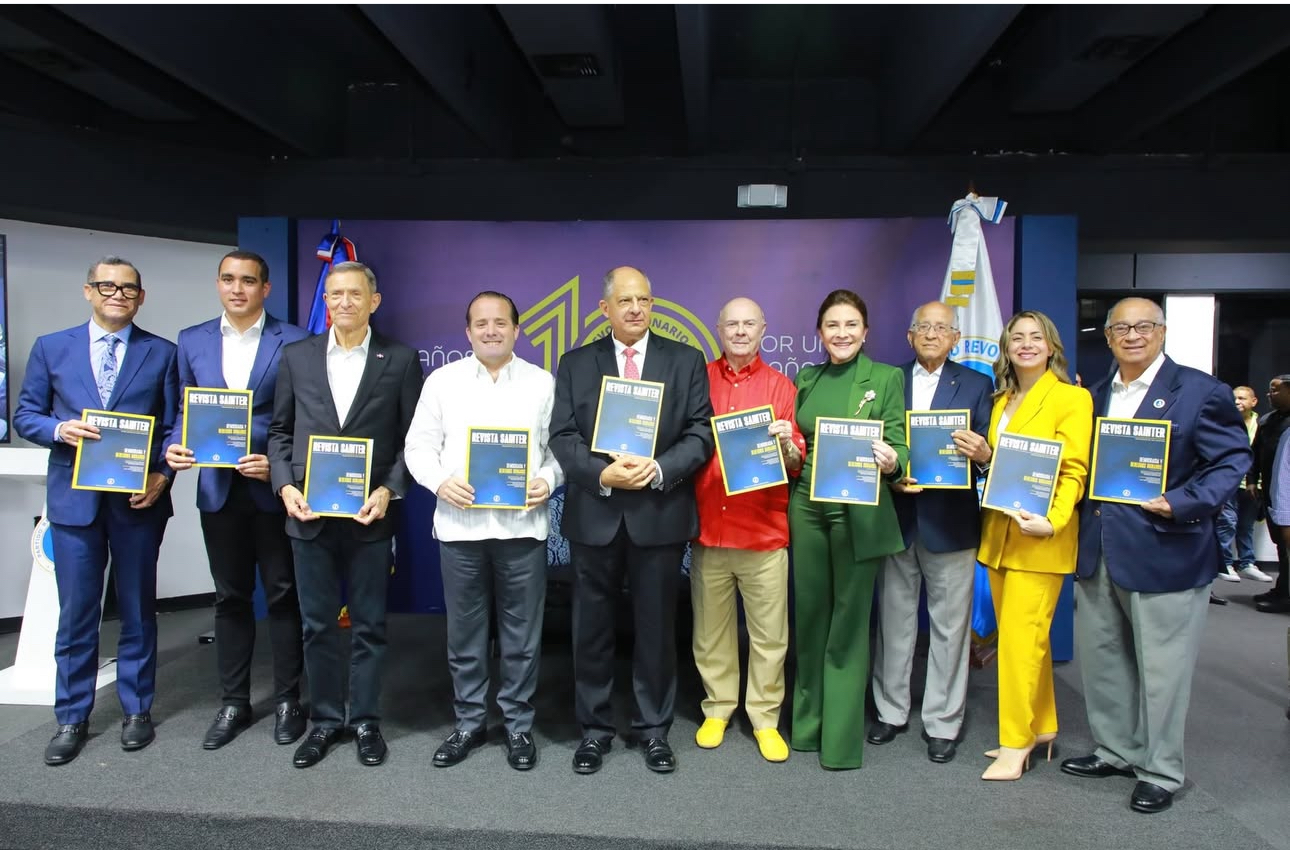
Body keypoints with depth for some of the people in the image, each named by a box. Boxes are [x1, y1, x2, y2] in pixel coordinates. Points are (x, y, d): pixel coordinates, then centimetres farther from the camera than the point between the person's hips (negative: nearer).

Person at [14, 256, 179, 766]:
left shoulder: (162, 353, 4)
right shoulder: (50, 349, 7)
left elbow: (174, 425, 2)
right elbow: (25, 415, 8)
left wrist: (162, 476, -12)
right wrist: (59, 429, -14)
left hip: (140, 498, -1)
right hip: (74, 498, 1)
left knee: (137, 609, 9)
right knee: (75, 613, 6)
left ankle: (137, 710, 23)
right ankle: (72, 719, 20)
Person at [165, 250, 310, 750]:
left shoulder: (293, 342, -4)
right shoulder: (193, 341, 9)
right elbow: (184, 409, 12)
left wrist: (278, 465, -18)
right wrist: (175, 448, -8)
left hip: (273, 488, -3)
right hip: (218, 489, 4)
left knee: (282, 595, 7)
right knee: (230, 597, 13)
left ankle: (287, 700, 20)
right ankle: (233, 703, 26)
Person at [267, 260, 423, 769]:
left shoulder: (400, 360, -1)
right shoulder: (297, 356, 7)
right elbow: (280, 430, 10)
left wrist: (389, 491, -12)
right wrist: (284, 485, -4)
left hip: (369, 515, -2)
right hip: (309, 514, 2)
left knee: (368, 624, 9)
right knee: (318, 625, 12)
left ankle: (366, 721, 24)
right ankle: (324, 720, 27)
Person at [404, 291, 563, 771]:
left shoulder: (542, 383, 6)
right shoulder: (442, 381, 7)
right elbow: (419, 446, 6)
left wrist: (547, 480, -12)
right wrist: (440, 481, -11)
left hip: (522, 525, -1)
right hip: (460, 524, 1)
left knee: (522, 633, 7)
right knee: (464, 632, 11)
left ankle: (518, 724, 22)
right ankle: (469, 722, 27)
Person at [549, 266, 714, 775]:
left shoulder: (686, 361, 5)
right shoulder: (576, 363, 6)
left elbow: (701, 432, -2)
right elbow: (562, 436, -1)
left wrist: (658, 469, -17)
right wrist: (602, 474, -17)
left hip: (660, 514, 0)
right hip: (594, 514, 1)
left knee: (657, 628, 9)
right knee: (592, 627, 10)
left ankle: (654, 728, 26)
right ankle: (594, 728, 26)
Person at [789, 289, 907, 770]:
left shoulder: (886, 378, -2)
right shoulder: (805, 379, 10)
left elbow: (897, 445, -8)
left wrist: (891, 462, -29)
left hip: (860, 512, -4)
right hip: (807, 508, 4)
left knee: (848, 622, 4)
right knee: (810, 617, 12)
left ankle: (842, 737, 16)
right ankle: (808, 722, 28)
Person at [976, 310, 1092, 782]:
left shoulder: (1071, 397, -5)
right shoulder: (1002, 399, 15)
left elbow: (1074, 470, -11)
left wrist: (1052, 521, -23)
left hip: (1039, 539, -7)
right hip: (998, 534, 7)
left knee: (1021, 637, -5)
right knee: (1024, 635, 14)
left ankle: (1016, 743, 7)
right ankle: (1041, 727, 28)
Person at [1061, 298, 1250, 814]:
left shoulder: (1200, 391, -6)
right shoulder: (1096, 395, 13)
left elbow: (1231, 461, -9)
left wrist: (1181, 505, -21)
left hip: (1165, 553, -6)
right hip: (1098, 552, 6)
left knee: (1161, 668, 5)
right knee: (1100, 658, 16)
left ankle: (1160, 772, 21)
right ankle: (1116, 751, 34)